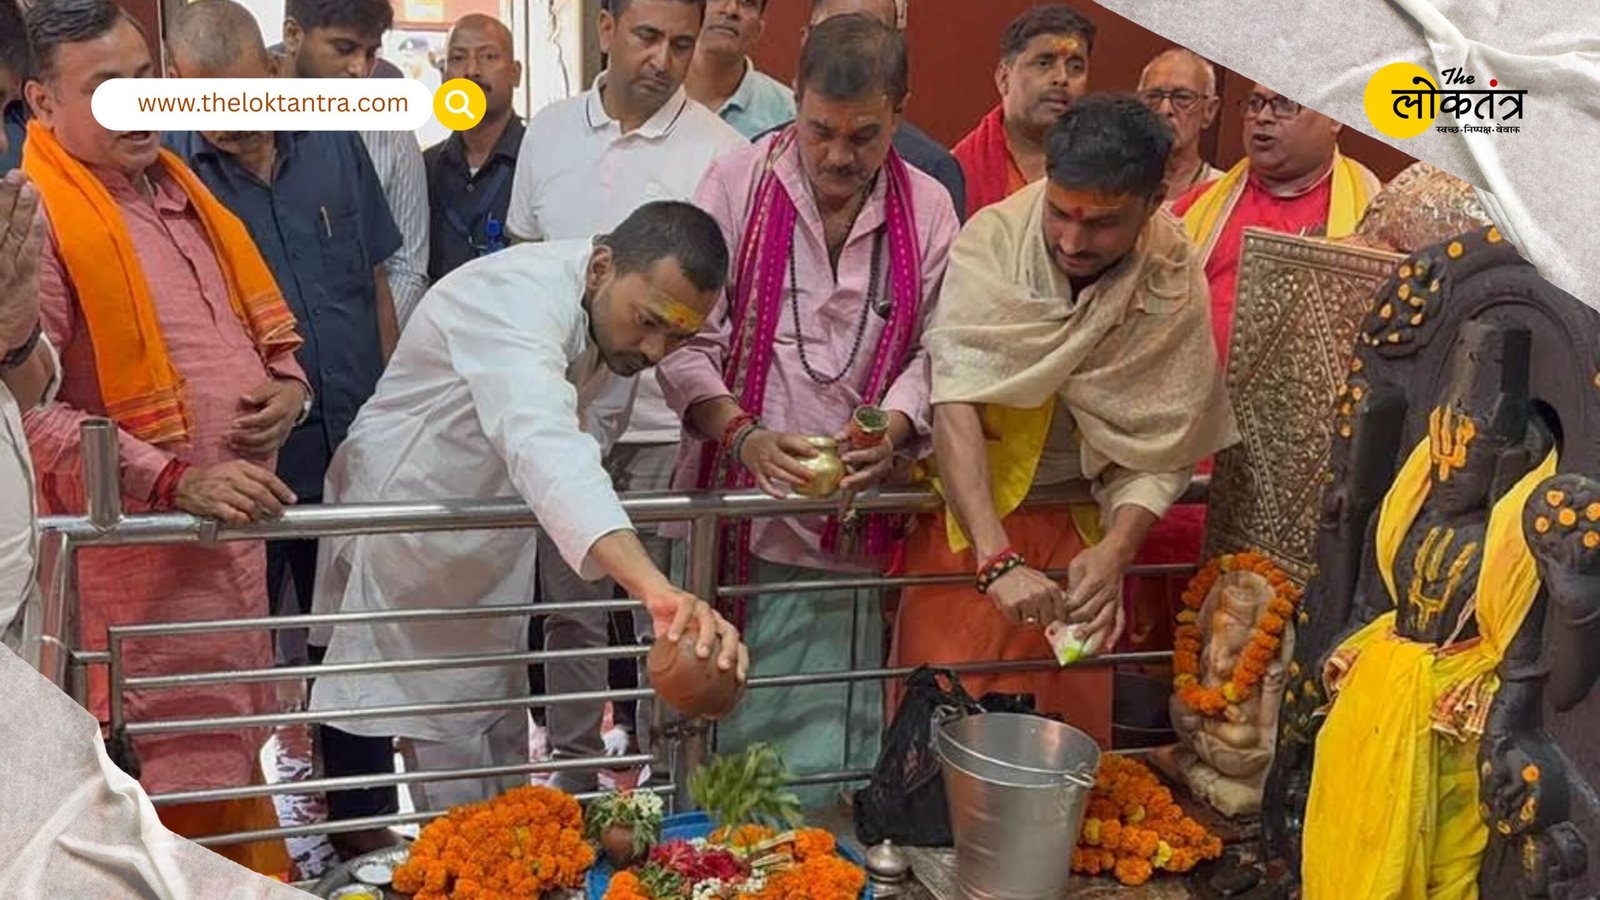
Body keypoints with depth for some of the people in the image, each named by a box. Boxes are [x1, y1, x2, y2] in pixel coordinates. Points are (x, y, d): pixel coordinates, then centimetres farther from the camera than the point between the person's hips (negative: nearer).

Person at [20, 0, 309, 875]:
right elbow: (30, 407, -21)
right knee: (176, 779, -2)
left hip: (236, 529, 8)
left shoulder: (180, 190, 12)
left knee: (240, 748, 18)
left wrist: (289, 384, 1)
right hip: (141, 547, -8)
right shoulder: (37, 216, -13)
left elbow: (259, 322, 23)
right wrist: (175, 483, -25)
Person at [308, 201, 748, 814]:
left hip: (491, 548, 8)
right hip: (406, 529, -8)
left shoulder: (614, 313, -6)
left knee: (503, 749, 16)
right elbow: (543, 447, -55)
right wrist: (652, 585, -68)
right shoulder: (518, 300, -35)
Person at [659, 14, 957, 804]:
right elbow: (689, 340, -4)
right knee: (705, 719, 5)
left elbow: (930, 350, 7)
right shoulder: (736, 183, -3)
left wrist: (893, 433, -12)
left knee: (829, 754, 4)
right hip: (728, 503, -1)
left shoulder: (928, 210, 4)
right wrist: (744, 436, -19)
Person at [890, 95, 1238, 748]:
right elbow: (955, 401, -28)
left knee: (1069, 715, 10)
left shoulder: (1175, 282, -10)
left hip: (1080, 525, 2)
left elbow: (1161, 446, -7)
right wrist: (996, 560, -37)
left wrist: (1115, 550, -25)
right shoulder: (993, 239, -19)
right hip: (968, 509, -2)